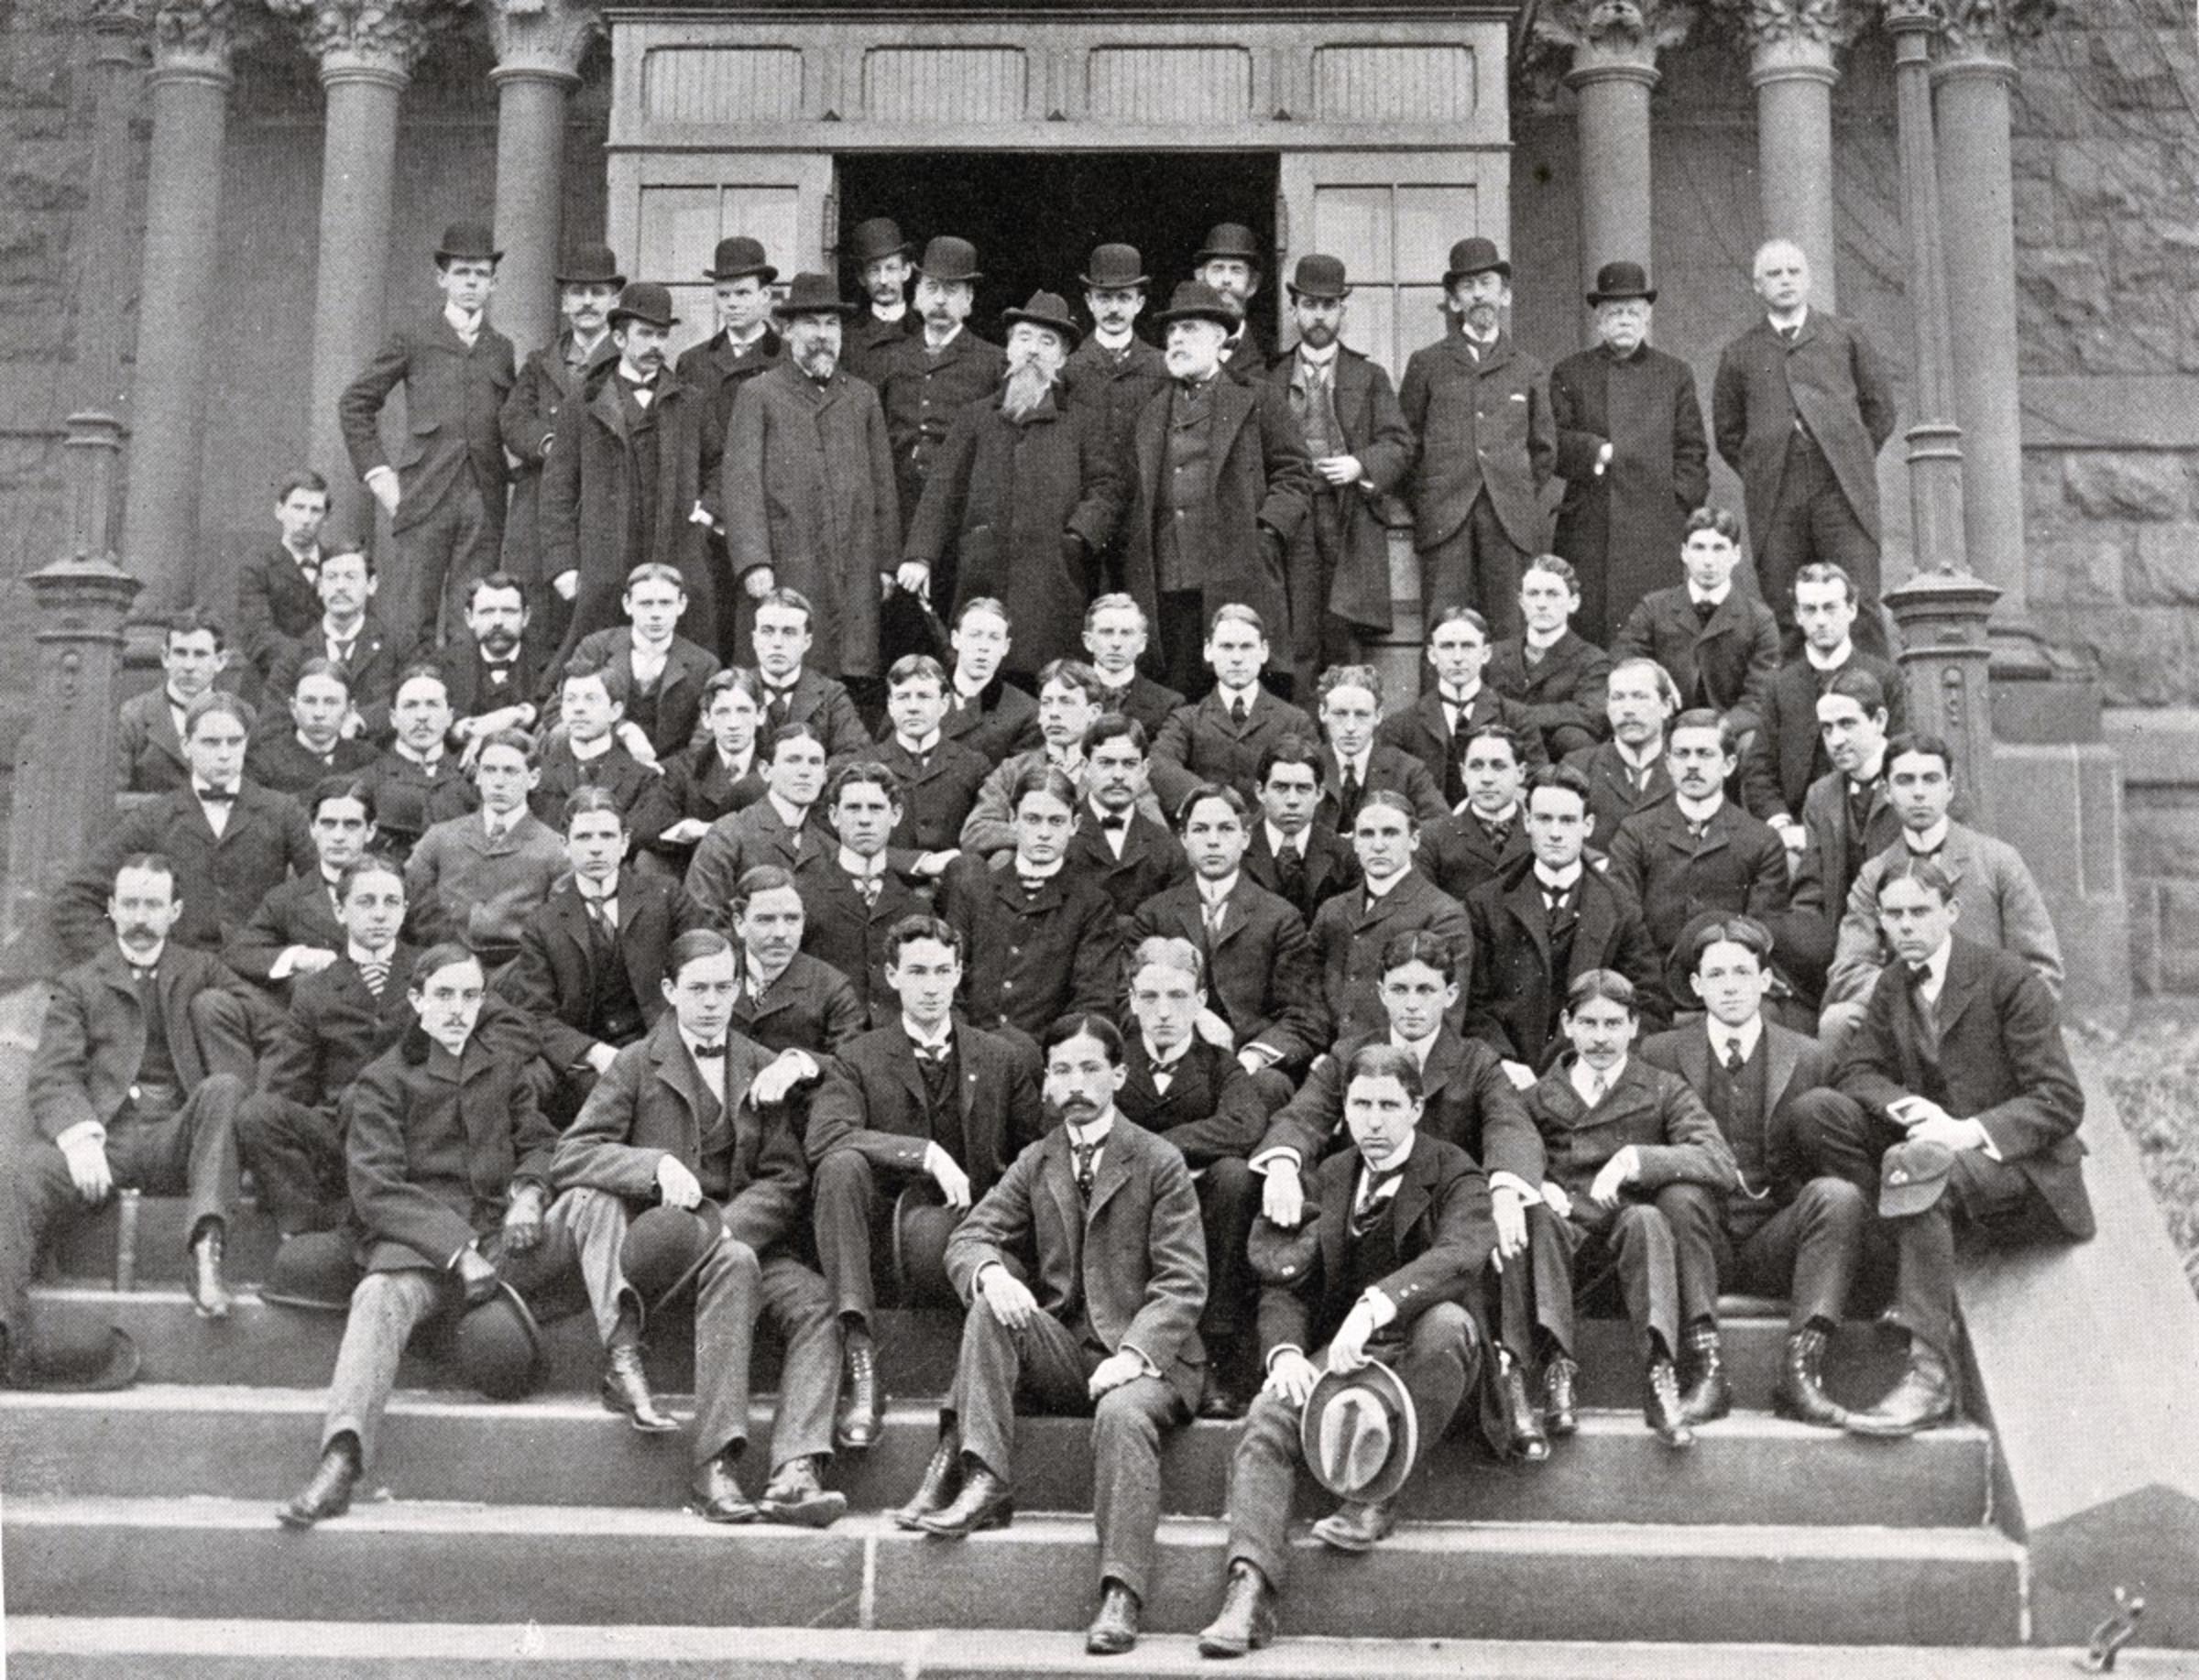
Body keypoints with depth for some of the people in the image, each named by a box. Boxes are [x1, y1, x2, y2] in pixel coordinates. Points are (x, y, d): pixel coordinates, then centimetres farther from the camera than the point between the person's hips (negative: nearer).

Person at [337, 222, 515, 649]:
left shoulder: (502, 349, 17)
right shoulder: (412, 339, 9)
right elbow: (355, 404, 11)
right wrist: (376, 473, 2)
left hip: (486, 502, 2)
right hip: (425, 500, -2)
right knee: (411, 624, -7)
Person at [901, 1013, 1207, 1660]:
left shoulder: (1160, 1163, 0)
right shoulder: (1035, 1163, 14)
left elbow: (1183, 1282, -7)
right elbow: (970, 1237, 6)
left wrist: (1135, 1352, -24)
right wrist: (991, 1273, -20)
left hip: (1143, 1356, -4)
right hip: (1060, 1353, 4)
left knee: (1122, 1413, -36)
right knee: (990, 1305, -23)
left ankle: (1121, 1597, -38)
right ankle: (983, 1481, -29)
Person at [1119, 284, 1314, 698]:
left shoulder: (1258, 399, 8)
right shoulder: (1149, 410, 19)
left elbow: (1295, 472, 6)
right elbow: (1133, 489, 21)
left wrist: (1268, 530, -6)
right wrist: (1131, 545, 8)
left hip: (1237, 578, -3)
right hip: (1163, 583, 3)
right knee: (1175, 697, 1)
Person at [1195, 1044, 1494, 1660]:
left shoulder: (1454, 1174, -2)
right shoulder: (1330, 1177, 13)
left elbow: (1461, 1254, -24)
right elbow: (1285, 1284, 9)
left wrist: (1376, 1304, -40)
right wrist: (1285, 1351, -14)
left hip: (1418, 1352, -3)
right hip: (1341, 1350, 3)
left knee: (1448, 1322, -37)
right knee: (1267, 1418, -25)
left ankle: (1377, 1494, -23)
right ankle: (1249, 1590, -33)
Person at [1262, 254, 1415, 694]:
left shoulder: (1370, 378, 15)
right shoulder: (1271, 378, 14)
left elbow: (1399, 444, 7)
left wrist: (1360, 465, -10)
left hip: (1350, 522, 0)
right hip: (1290, 518, 0)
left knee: (1345, 637, -5)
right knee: (1296, 641, -5)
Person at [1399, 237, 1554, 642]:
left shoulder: (1527, 369, 14)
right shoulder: (1427, 363, 10)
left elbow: (1543, 449, 19)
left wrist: (1523, 499, 12)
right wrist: (1423, 500, 5)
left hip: (1509, 519, 1)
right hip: (1444, 517, -1)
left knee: (1507, 630, -2)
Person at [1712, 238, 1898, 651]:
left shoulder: (1846, 336, 15)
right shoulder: (1740, 354, 14)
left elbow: (1880, 406, 18)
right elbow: (1727, 431, 18)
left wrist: (1853, 461, 10)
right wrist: (1761, 475, 8)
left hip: (1843, 491, 0)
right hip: (1775, 501, 1)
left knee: (1860, 605, -10)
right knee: (1783, 613, -4)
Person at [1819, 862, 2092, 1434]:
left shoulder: (2011, 980, -9)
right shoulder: (1891, 985, 10)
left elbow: (2061, 1101, -13)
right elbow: (1856, 1070, 6)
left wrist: (1972, 1130, -27)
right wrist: (1908, 1106, -17)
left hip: (2022, 1166, -6)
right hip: (1940, 1151, 6)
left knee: (1916, 1167, -38)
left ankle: (1931, 1376, -39)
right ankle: (1904, 1275, -15)